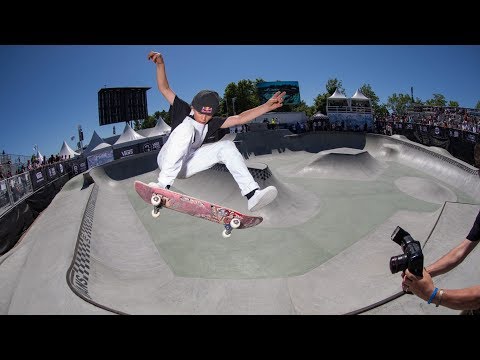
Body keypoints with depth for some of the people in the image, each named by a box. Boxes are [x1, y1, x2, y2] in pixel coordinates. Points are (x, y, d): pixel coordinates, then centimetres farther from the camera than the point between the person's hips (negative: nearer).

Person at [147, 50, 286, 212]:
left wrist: (267, 106, -10)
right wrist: (160, 64, -25)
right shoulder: (183, 111, -2)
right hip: (166, 161, -4)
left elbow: (239, 118, -1)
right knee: (187, 126, -31)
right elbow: (164, 88, -9)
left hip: (186, 166, 4)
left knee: (226, 145, -13)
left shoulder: (212, 123, 7)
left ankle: (252, 194, -29)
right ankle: (164, 184, -39)